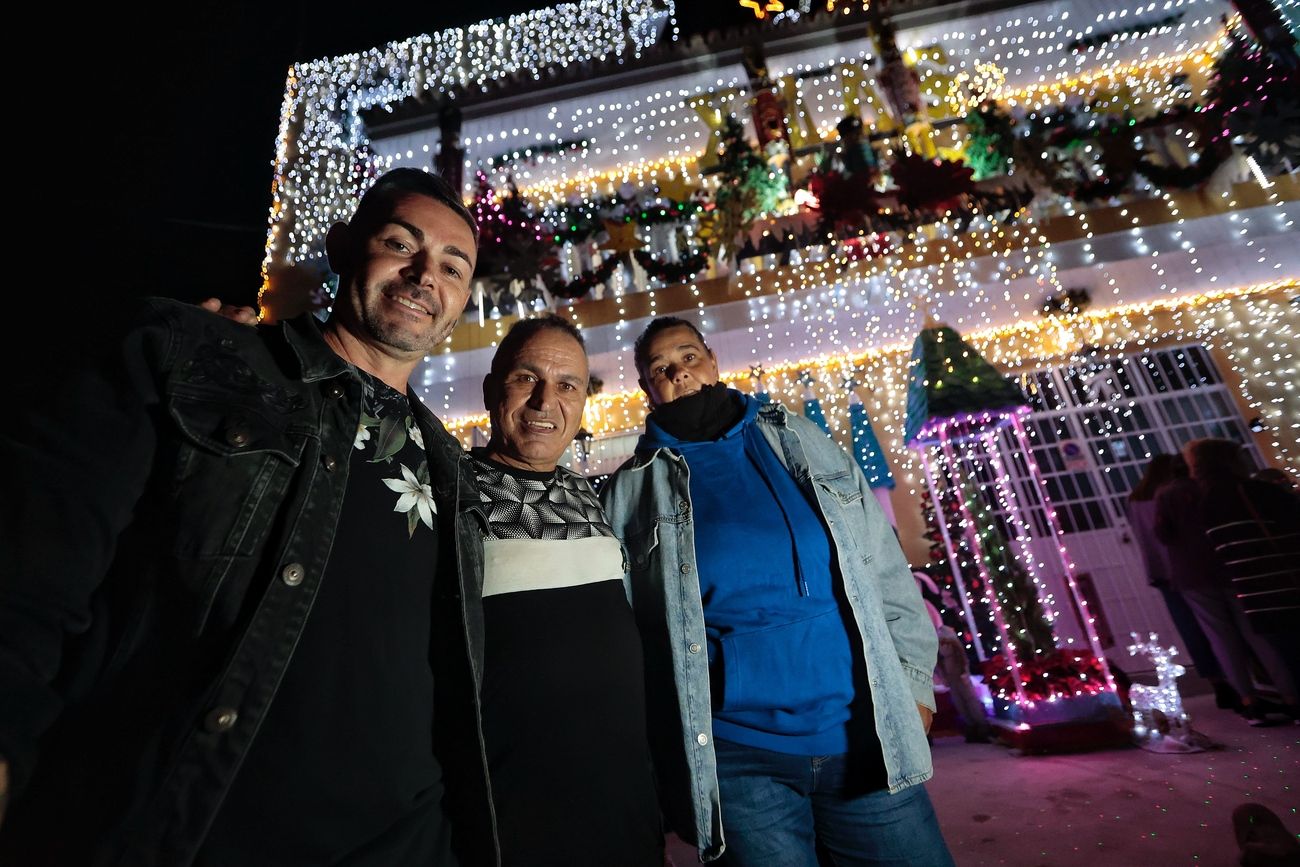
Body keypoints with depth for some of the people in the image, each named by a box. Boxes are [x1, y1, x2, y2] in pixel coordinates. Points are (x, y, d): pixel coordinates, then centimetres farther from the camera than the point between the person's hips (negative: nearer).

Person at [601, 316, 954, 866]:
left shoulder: (798, 440, 6)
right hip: (735, 758, -2)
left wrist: (912, 676, 4)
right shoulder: (631, 492, 0)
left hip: (866, 737, 3)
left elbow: (882, 566, 9)